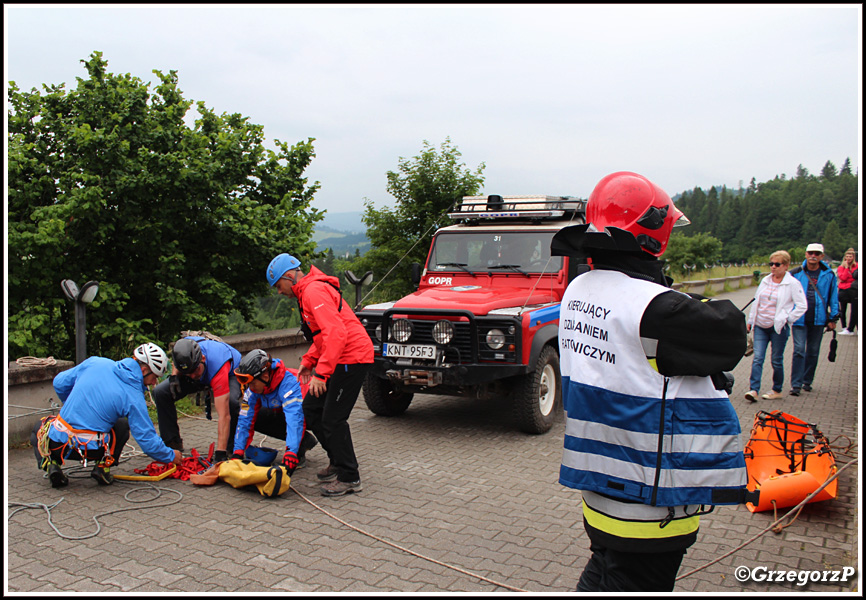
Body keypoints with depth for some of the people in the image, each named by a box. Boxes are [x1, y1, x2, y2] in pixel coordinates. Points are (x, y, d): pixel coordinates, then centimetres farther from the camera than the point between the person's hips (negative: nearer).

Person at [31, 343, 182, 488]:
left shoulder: (94, 362, 1)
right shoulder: (134, 397, -9)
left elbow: (59, 383, 13)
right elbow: (147, 439, -7)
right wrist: (171, 456, 10)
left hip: (57, 443, 2)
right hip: (92, 450, -2)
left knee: (40, 427, 36)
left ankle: (52, 464, 9)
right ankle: (103, 466, 8)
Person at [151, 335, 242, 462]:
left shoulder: (217, 366, -45)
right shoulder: (182, 350, -31)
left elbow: (224, 416, -47)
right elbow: (176, 366, 0)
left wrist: (220, 453, -50)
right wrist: (174, 376, -23)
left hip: (231, 373, -5)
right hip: (203, 376, 5)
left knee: (230, 401, -37)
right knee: (160, 392, -13)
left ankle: (232, 447, -12)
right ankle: (171, 441, 4)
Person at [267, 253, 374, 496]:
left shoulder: (314, 291, -16)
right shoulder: (307, 292, 17)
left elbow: (336, 332, -27)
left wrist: (321, 373, -28)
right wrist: (309, 361, 17)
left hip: (352, 358, -11)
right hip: (341, 359, 11)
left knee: (333, 419, -7)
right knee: (311, 408, 14)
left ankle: (349, 478, 5)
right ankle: (337, 462, 25)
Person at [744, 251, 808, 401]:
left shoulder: (793, 283, -5)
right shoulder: (765, 281, 11)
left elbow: (802, 306, -6)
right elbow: (756, 302, 18)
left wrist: (787, 319, -10)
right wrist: (750, 320, 16)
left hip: (778, 328, -4)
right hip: (760, 327, 4)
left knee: (776, 360, 5)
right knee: (757, 358, -4)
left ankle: (777, 390, 20)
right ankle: (753, 390, -8)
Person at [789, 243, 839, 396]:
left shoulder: (829, 275, 3)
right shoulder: (796, 273, 1)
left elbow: (834, 297, 8)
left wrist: (833, 318, 4)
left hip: (818, 319, 2)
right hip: (799, 318, -2)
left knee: (813, 352, 11)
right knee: (799, 350, -8)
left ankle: (807, 381, 25)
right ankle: (796, 384, -6)